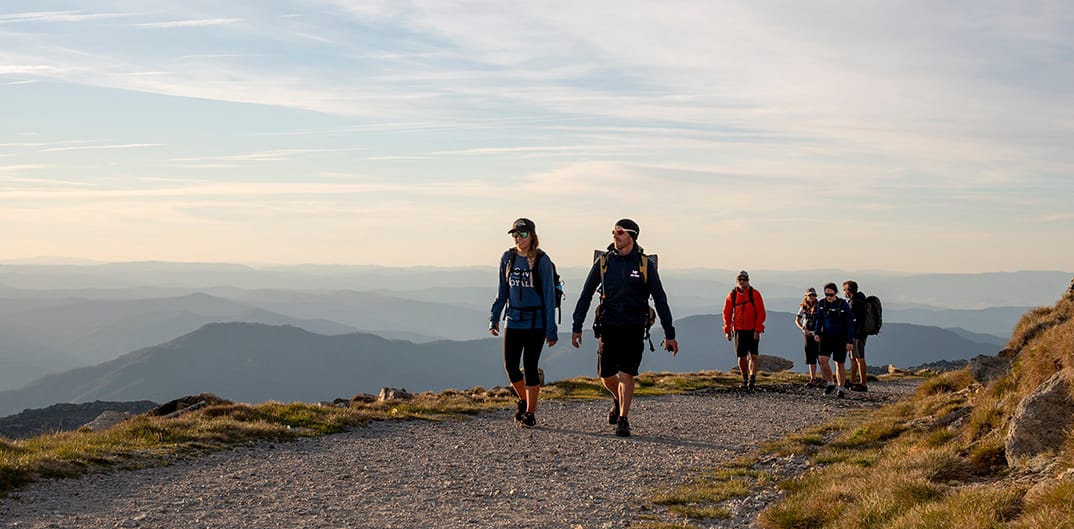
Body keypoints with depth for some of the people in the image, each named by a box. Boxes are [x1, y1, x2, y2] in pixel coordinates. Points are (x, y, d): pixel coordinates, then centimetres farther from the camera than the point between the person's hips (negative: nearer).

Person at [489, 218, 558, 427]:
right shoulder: (508, 258, 5)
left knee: (530, 366, -4)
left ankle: (530, 413, 8)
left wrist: (551, 330, -9)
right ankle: (523, 401, 29)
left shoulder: (542, 261, -9)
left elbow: (549, 296, -7)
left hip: (535, 322, -5)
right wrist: (494, 318, 8)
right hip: (513, 321, 5)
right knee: (510, 365, 4)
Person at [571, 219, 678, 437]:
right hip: (608, 327, 2)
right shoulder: (603, 262, 1)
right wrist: (577, 327, 2)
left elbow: (660, 300, 0)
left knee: (626, 374, -9)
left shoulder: (646, 264, -3)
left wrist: (669, 334, -2)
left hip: (633, 328, -2)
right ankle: (618, 401, 37)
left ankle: (623, 420, 2)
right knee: (606, 376, 6)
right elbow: (586, 295, 6)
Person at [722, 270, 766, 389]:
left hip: (753, 330, -2)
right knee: (741, 357, 4)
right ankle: (745, 379, 17)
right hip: (739, 330, 2)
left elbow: (761, 313, -6)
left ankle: (752, 378, -8)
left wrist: (757, 330, -12)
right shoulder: (732, 295, 3)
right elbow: (726, 313, 9)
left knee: (753, 355, -9)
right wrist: (727, 330, 4)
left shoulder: (755, 294, -5)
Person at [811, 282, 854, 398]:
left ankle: (841, 388, 17)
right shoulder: (821, 304, -1)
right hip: (826, 337, 3)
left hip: (840, 338, -3)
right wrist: (817, 333, -6)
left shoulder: (843, 305, -11)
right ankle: (831, 384, 3)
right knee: (822, 359, -14)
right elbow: (819, 320, 10)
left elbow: (849, 324, -9)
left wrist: (850, 341, -12)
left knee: (840, 364, 3)